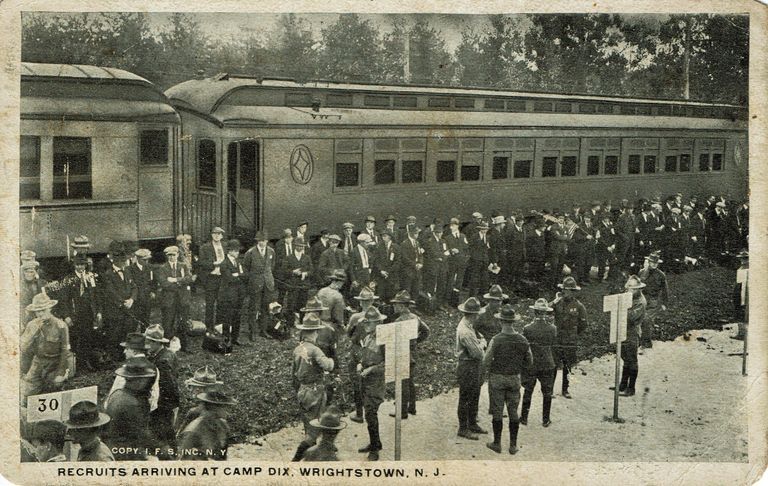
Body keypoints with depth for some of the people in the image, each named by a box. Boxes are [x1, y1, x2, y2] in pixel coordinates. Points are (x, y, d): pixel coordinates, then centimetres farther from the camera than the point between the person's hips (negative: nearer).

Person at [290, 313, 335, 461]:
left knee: (308, 425, 19)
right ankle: (298, 457, -10)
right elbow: (327, 366, -31)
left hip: (301, 392, 7)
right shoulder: (314, 350, -19)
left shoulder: (297, 350, 5)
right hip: (315, 392, -7)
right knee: (315, 427, -1)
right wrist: (330, 360, -8)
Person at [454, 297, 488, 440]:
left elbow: (479, 336, 13)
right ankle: (463, 429, 12)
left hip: (473, 367, 10)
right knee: (465, 398, 2)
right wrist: (482, 343, -4)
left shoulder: (469, 326, 7)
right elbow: (477, 353, -23)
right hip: (467, 367, -10)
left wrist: (481, 341, -8)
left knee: (474, 396, 20)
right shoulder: (465, 331, -26)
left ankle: (472, 424, 33)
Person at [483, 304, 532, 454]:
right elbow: (529, 362, 5)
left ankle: (497, 443, 14)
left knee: (497, 412, 6)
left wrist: (489, 369, 7)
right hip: (515, 379, 3)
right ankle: (513, 445, 13)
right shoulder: (523, 340, -5)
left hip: (497, 378, -3)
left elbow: (486, 362, -14)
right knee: (513, 412, 10)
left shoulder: (496, 340, -17)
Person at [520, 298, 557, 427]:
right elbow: (553, 344, 4)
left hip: (531, 364, -1)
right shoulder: (552, 328, -10)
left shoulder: (527, 329, -15)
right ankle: (545, 420, 17)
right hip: (548, 364, 1)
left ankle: (524, 418, 19)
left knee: (528, 391, 13)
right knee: (547, 392, 13)